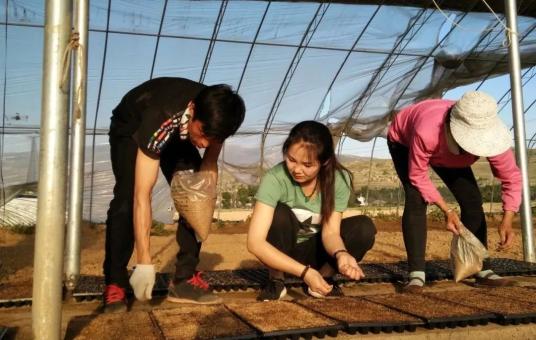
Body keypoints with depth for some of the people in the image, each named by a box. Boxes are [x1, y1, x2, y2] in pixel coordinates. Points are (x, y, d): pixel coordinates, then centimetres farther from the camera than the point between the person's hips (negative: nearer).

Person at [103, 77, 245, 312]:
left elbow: (210, 163, -9)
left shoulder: (214, 115, -30)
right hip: (131, 128, -4)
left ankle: (185, 280, -2)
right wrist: (145, 263, -45)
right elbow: (142, 197, -45)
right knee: (127, 199, -25)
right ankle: (114, 284, -14)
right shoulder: (160, 123, -45)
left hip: (177, 135, 4)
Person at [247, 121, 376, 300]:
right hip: (281, 251, -2)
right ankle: (276, 280, -11)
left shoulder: (339, 179, -19)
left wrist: (341, 254, -44)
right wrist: (305, 272, -42)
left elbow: (330, 231, -21)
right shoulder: (274, 179, -30)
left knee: (364, 227, -21)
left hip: (314, 249, 3)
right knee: (279, 214, -33)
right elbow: (255, 242, -36)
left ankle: (323, 277, -1)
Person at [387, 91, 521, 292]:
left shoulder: (489, 136, -36)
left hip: (446, 152, 4)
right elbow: (418, 176, -31)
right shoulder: (426, 132, -48)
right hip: (404, 142, -4)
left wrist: (507, 220, -35)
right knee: (416, 200, -25)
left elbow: (512, 177, -22)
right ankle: (417, 275, -22)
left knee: (472, 200, -7)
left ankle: (482, 270, 3)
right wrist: (447, 210, -34)